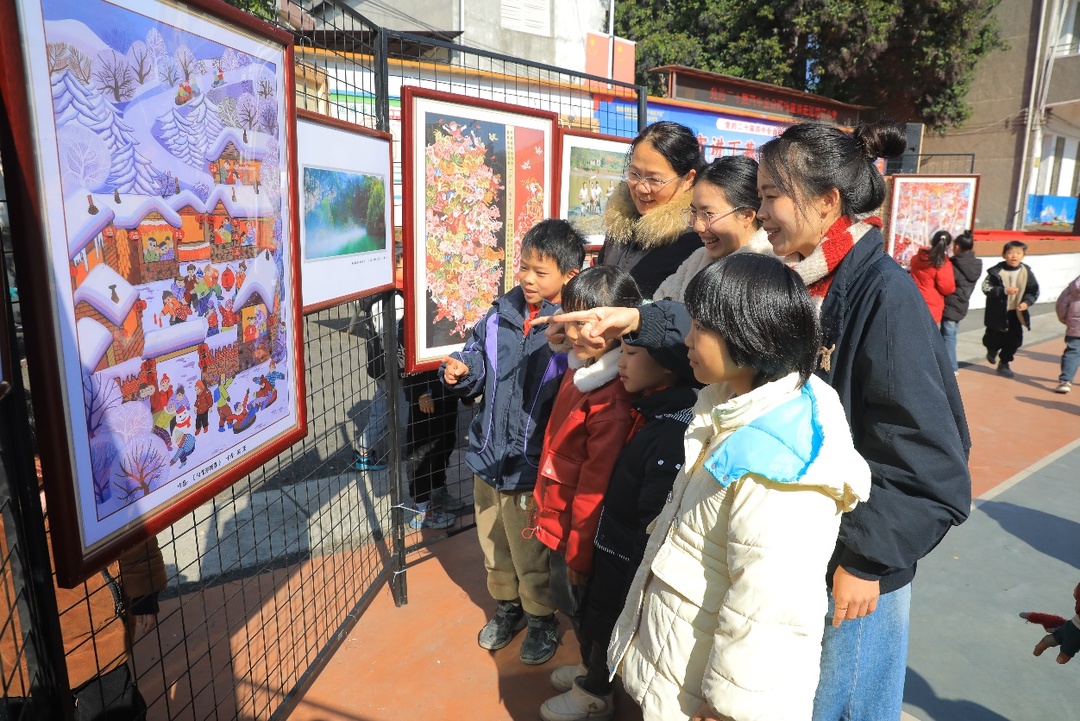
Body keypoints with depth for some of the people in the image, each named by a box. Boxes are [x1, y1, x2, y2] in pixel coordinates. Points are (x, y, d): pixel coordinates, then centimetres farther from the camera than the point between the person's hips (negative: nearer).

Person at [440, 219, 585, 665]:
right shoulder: (500, 315, 0)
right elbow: (477, 358, 12)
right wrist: (462, 370, -11)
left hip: (535, 467, -5)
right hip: (489, 457, 6)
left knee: (533, 553, 14)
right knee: (493, 543, 23)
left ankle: (541, 619, 41)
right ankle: (507, 606, 48)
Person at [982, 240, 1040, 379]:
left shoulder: (1026, 272, -3)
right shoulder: (996, 271, -12)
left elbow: (1034, 290, 2)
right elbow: (986, 287, -14)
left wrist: (1027, 302, -16)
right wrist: (1004, 291, -26)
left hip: (1016, 312, 3)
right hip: (997, 312, -3)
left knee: (1015, 339, 2)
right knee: (994, 337, 10)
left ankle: (1004, 363, 20)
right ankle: (992, 351, 45)